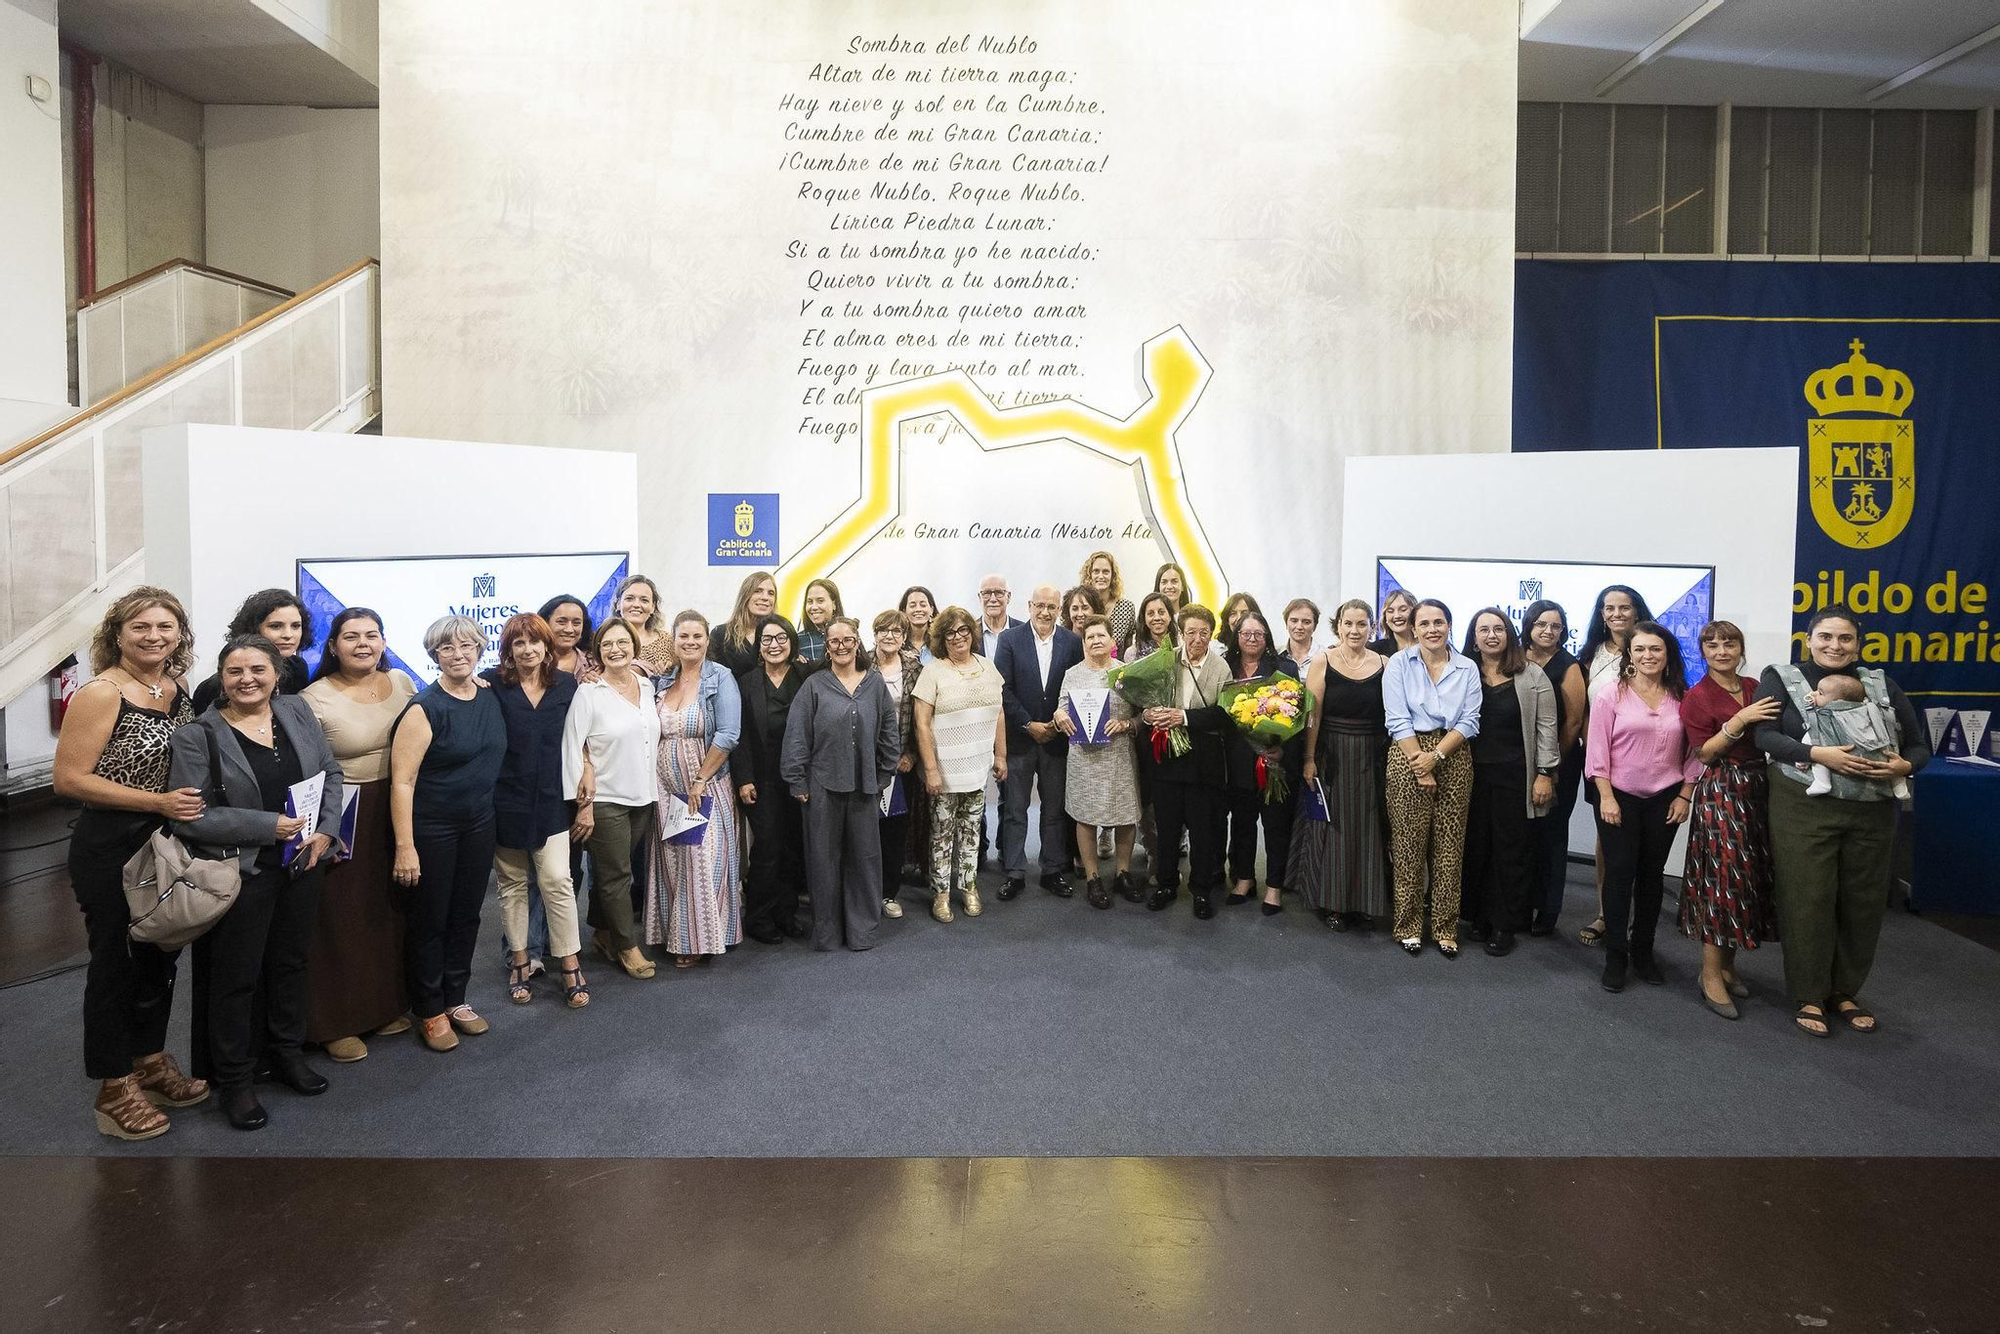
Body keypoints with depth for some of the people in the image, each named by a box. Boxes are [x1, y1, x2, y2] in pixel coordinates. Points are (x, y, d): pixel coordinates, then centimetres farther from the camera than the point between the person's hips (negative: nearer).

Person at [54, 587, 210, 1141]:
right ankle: (114, 1088, 20)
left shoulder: (179, 690, 3)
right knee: (114, 961, 6)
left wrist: (194, 801, 3)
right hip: (111, 850, -6)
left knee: (161, 955, 17)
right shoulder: (101, 693, -16)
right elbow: (69, 779, -19)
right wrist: (157, 802, -24)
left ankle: (150, 1061, 35)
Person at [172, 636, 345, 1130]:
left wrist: (326, 830, -6)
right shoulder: (198, 736, -11)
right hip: (241, 873, -4)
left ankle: (287, 1052, 36)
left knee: (290, 961, 18)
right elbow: (192, 815, -16)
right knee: (236, 977, 7)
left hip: (302, 866, 4)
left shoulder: (297, 711, 2)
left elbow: (330, 772, 7)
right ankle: (233, 1078, 22)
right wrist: (268, 826, -20)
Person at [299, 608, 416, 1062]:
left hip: (398, 812, 5)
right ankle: (336, 1022, 15)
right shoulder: (314, 698, -10)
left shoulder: (402, 683, 4)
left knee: (391, 910, 15)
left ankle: (388, 1005, 31)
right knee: (342, 917, 2)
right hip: (342, 819, -5)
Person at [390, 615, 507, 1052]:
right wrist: (404, 846, -20)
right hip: (431, 830, -6)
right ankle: (429, 1011, 22)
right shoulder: (425, 709, -16)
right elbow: (401, 780, -18)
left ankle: (455, 999, 31)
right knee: (430, 920, 7)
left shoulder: (491, 698, 2)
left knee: (466, 915, 15)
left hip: (479, 826, 6)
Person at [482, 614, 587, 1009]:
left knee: (557, 880, -2)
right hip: (506, 799, -1)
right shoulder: (491, 683, -5)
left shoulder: (566, 685, 4)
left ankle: (571, 966, 8)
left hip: (550, 799, 1)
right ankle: (519, 962, 24)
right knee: (512, 883, 10)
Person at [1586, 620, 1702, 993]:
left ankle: (1643, 952, 23)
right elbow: (1598, 750, -6)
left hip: (1664, 800, 3)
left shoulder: (1682, 697, 2)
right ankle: (1615, 957, 9)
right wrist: (1606, 797, -10)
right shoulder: (1612, 695, -6)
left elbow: (1693, 751, 6)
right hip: (1619, 797, -3)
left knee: (1652, 875, 11)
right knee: (1619, 874, 0)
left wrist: (1685, 795, 1)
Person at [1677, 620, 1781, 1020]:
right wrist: (1739, 721, -21)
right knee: (1724, 877, -7)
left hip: (1758, 788, 6)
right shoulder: (1697, 696, -6)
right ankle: (1711, 976, 0)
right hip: (1720, 792, -6)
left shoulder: (1756, 689, 10)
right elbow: (1704, 752, -11)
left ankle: (1727, 966, 22)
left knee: (1752, 876, 9)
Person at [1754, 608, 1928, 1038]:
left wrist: (1904, 766, -11)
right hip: (1805, 808, -4)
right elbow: (1764, 735, -10)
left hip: (1872, 812, 4)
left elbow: (1918, 745, 12)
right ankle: (1809, 997, 13)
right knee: (1808, 901, -1)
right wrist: (1818, 754, -22)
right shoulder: (1782, 679, 1)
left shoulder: (1882, 685, 11)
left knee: (1862, 903, 9)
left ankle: (1844, 992, 26)